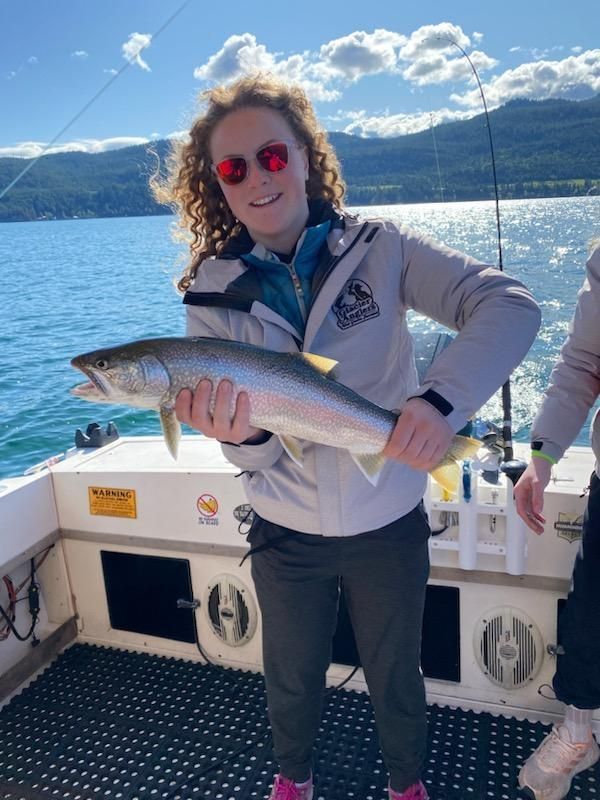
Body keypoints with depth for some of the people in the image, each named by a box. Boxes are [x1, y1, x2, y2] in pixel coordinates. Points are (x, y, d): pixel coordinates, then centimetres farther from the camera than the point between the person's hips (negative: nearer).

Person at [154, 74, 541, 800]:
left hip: (389, 523, -1)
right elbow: (254, 454, -10)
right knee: (291, 677, 24)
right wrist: (240, 431, -35)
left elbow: (510, 305, -22)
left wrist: (441, 397, -39)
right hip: (286, 533, 1)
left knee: (395, 675, 23)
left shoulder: (378, 247, -13)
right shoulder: (213, 292, -10)